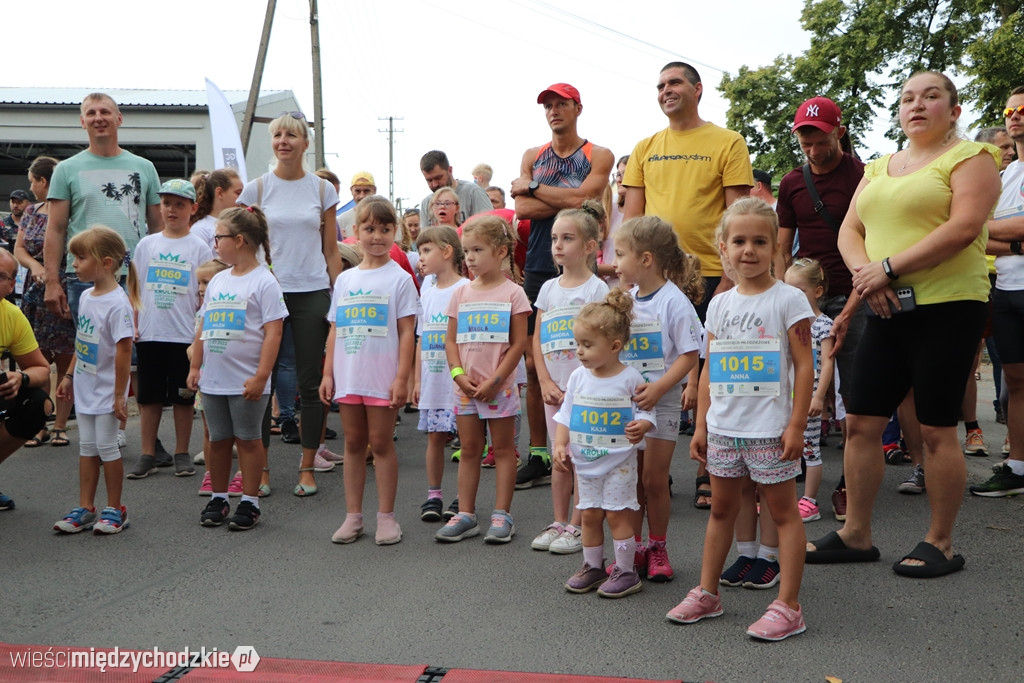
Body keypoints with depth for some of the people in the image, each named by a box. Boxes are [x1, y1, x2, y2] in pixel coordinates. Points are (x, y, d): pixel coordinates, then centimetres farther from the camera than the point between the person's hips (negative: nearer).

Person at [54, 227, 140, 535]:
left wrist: (120, 395, -20)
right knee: (86, 447, 11)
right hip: (84, 388, 8)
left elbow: (124, 350, -21)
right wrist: (70, 375, 18)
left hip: (107, 390, -8)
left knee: (106, 446, 0)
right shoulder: (86, 296, 6)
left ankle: (114, 510, 13)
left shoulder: (118, 303, -20)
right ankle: (85, 508, 19)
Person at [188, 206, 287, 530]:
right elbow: (203, 327, 17)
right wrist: (195, 366, 13)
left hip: (246, 382, -6)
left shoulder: (264, 281, -10)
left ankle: (250, 502, 13)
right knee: (218, 440, 13)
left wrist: (261, 376, -18)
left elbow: (273, 333, -14)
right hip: (213, 379, 6)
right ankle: (218, 498, 25)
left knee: (248, 439, 3)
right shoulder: (217, 280, 12)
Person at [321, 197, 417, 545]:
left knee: (380, 442, 1)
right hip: (347, 377, 5)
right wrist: (328, 373, 7)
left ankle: (386, 516, 11)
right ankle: (353, 516, 17)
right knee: (353, 442, 10)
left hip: (382, 378, -4)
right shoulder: (345, 279, 11)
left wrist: (402, 378, -13)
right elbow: (335, 331, 13)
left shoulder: (399, 278, -3)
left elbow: (406, 332, -7)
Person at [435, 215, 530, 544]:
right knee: (469, 449, 10)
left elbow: (518, 343, -8)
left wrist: (495, 380, -14)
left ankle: (502, 515, 11)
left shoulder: (512, 293, -5)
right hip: (466, 385, 4)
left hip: (500, 386, -4)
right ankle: (465, 514, 16)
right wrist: (459, 375, -8)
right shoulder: (461, 294, 7)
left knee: (503, 448, 5)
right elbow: (451, 340, 7)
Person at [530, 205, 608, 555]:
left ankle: (578, 527, 8)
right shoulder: (549, 288, 10)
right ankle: (559, 523, 21)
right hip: (554, 387, 5)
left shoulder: (597, 289, -7)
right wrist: (546, 382, -1)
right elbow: (537, 339, 9)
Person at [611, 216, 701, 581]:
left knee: (654, 479, 2)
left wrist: (658, 388, -23)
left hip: (661, 404, -6)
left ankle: (657, 548, 18)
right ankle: (633, 548, 22)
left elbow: (689, 355, -15)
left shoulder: (674, 301, -13)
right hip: (624, 401, 6)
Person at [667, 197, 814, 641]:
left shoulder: (788, 300, -6)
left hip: (770, 429, -5)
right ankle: (706, 593, 25)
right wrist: (701, 425, 9)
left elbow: (804, 367, -8)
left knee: (783, 511, 2)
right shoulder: (720, 304, 9)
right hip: (723, 428, 6)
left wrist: (796, 425, -13)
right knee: (721, 509, 15)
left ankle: (787, 606, 7)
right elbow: (709, 370, 12)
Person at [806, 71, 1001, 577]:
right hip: (887, 311, 6)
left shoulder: (970, 157, -2)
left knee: (936, 430, -1)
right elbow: (849, 231, 11)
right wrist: (864, 273, -11)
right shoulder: (878, 169, 18)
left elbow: (963, 227, -17)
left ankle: (940, 543, 13)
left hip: (947, 308, -6)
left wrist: (888, 267, -19)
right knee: (860, 423, 5)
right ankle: (855, 534, 17)